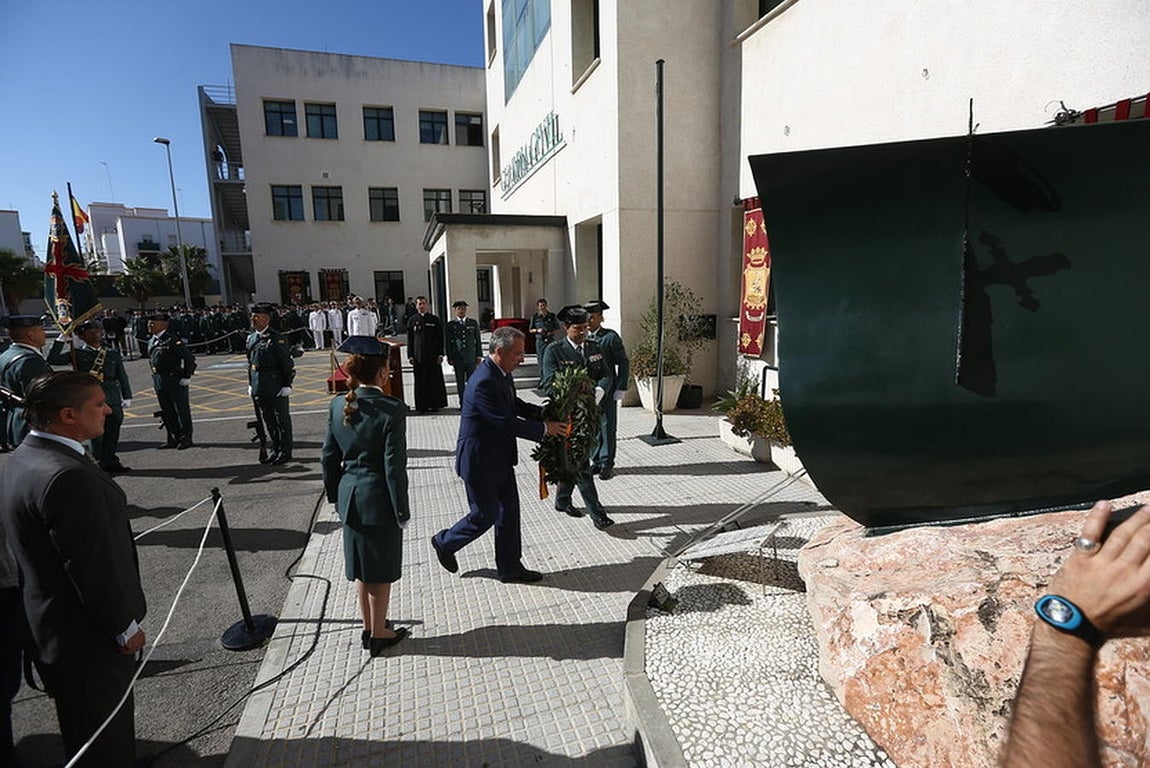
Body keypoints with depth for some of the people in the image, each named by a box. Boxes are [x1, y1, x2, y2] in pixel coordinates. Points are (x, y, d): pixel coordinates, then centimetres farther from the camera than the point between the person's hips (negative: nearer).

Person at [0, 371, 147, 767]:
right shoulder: (68, 476, -31)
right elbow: (95, 566, -27)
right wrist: (126, 626, -13)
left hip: (45, 626, 10)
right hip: (88, 636, -10)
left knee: (81, 727, 27)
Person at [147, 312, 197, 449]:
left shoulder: (173, 341, -12)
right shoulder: (151, 343, 12)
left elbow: (189, 358, -13)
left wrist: (187, 377, -13)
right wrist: (155, 378, 18)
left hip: (175, 380, -8)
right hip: (158, 381, 8)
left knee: (181, 410, 1)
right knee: (167, 412, 12)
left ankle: (186, 439, 9)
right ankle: (174, 438, 22)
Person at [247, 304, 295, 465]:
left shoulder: (276, 338, -12)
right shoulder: (251, 338, 10)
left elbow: (287, 363, -12)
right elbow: (250, 362, 17)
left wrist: (287, 385, -14)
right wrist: (250, 384, 15)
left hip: (276, 386, -7)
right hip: (259, 388, 7)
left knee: (281, 419, 3)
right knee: (267, 420, 15)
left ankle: (285, 452, 13)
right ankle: (274, 449, 27)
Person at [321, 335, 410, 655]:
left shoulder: (338, 406, -2)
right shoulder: (392, 409, -20)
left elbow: (329, 457, 5)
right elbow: (394, 466, -19)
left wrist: (335, 495, 17)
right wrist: (402, 510, -10)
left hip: (350, 499, 6)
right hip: (379, 500, -6)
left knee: (361, 567, 21)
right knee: (381, 570, 12)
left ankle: (369, 628, 38)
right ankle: (379, 633, 27)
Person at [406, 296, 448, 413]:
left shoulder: (434, 320, 6)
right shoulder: (412, 320, 7)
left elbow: (440, 338, 5)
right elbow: (409, 340, 7)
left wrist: (440, 354, -2)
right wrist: (410, 356, -1)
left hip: (433, 355, 0)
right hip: (419, 356, 0)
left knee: (435, 380, 1)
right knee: (421, 381, 1)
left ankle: (435, 404, 11)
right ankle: (422, 406, 8)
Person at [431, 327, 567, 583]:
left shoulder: (501, 373, 2)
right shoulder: (484, 382, -28)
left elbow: (514, 404, 17)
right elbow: (507, 424, -27)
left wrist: (542, 412, 2)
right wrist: (544, 428, -18)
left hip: (500, 459, 9)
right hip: (480, 461, -9)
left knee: (509, 512, 14)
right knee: (485, 515, 6)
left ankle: (510, 568, 27)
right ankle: (445, 543, 33)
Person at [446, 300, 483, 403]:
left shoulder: (473, 323, 7)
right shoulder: (451, 324, 3)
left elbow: (478, 340, 8)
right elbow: (448, 343, 4)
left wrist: (479, 355, 3)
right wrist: (450, 358, -1)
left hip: (471, 357, 1)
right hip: (458, 358, -1)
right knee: (460, 382, 4)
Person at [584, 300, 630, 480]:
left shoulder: (611, 337, -5)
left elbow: (623, 363, -4)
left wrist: (621, 389, -8)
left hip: (606, 391, -4)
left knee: (608, 427, 5)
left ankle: (607, 464, 15)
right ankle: (596, 461, 24)